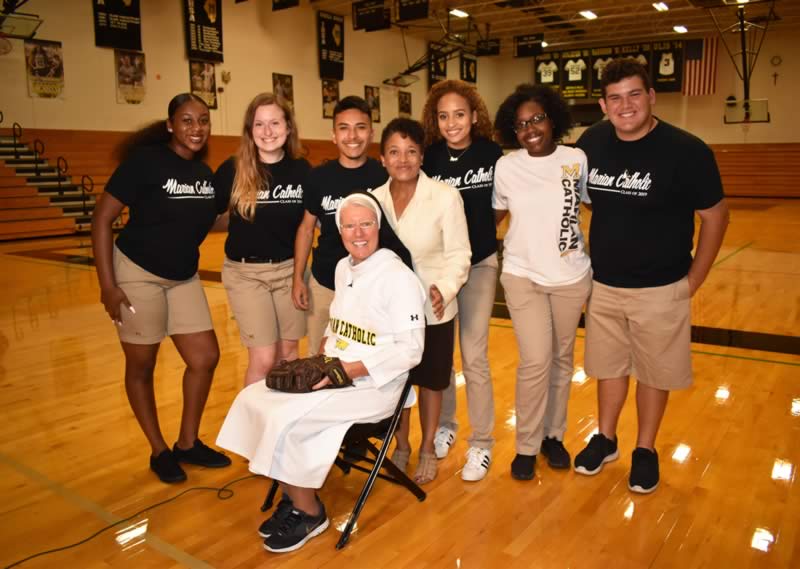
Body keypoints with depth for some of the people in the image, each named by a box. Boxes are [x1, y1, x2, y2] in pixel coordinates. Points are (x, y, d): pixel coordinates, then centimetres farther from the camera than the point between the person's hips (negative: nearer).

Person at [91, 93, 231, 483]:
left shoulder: (205, 172, 3)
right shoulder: (146, 159, -15)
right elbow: (102, 218, -16)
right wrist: (107, 284, -20)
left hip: (184, 278, 7)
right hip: (137, 274, -6)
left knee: (206, 357, 5)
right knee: (141, 366, 7)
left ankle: (188, 443, 24)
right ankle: (159, 452, 24)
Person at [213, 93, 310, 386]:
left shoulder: (301, 169, -2)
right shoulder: (233, 169, -9)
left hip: (289, 269, 3)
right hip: (245, 271, -2)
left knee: (288, 352, 11)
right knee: (264, 358, -6)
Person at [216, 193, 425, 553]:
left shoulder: (398, 278, -16)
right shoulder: (343, 268, 10)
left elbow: (410, 349, -18)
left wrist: (350, 369, -23)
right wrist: (323, 356, 3)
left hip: (372, 385, -8)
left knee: (285, 419, -23)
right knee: (253, 399, -7)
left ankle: (309, 513, 3)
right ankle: (292, 498, 8)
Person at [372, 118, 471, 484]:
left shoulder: (445, 196, -14)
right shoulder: (374, 199, -3)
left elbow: (458, 255, -12)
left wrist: (444, 289, -27)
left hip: (433, 307, -2)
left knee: (431, 379, 14)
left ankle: (427, 450, 35)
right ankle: (401, 446, 37)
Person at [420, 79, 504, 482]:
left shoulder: (492, 154, -9)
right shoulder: (429, 157, -8)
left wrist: (480, 226, -5)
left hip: (479, 264, -1)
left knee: (474, 356, -2)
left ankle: (481, 443, 14)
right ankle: (444, 425, 34)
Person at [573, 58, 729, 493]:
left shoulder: (686, 150, -14)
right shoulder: (590, 143, -3)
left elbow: (715, 216, -5)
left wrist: (693, 280, -6)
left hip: (661, 289, -3)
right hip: (603, 285, 3)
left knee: (653, 372, 10)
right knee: (608, 366, 16)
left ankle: (645, 450, 30)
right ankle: (605, 439, 35)